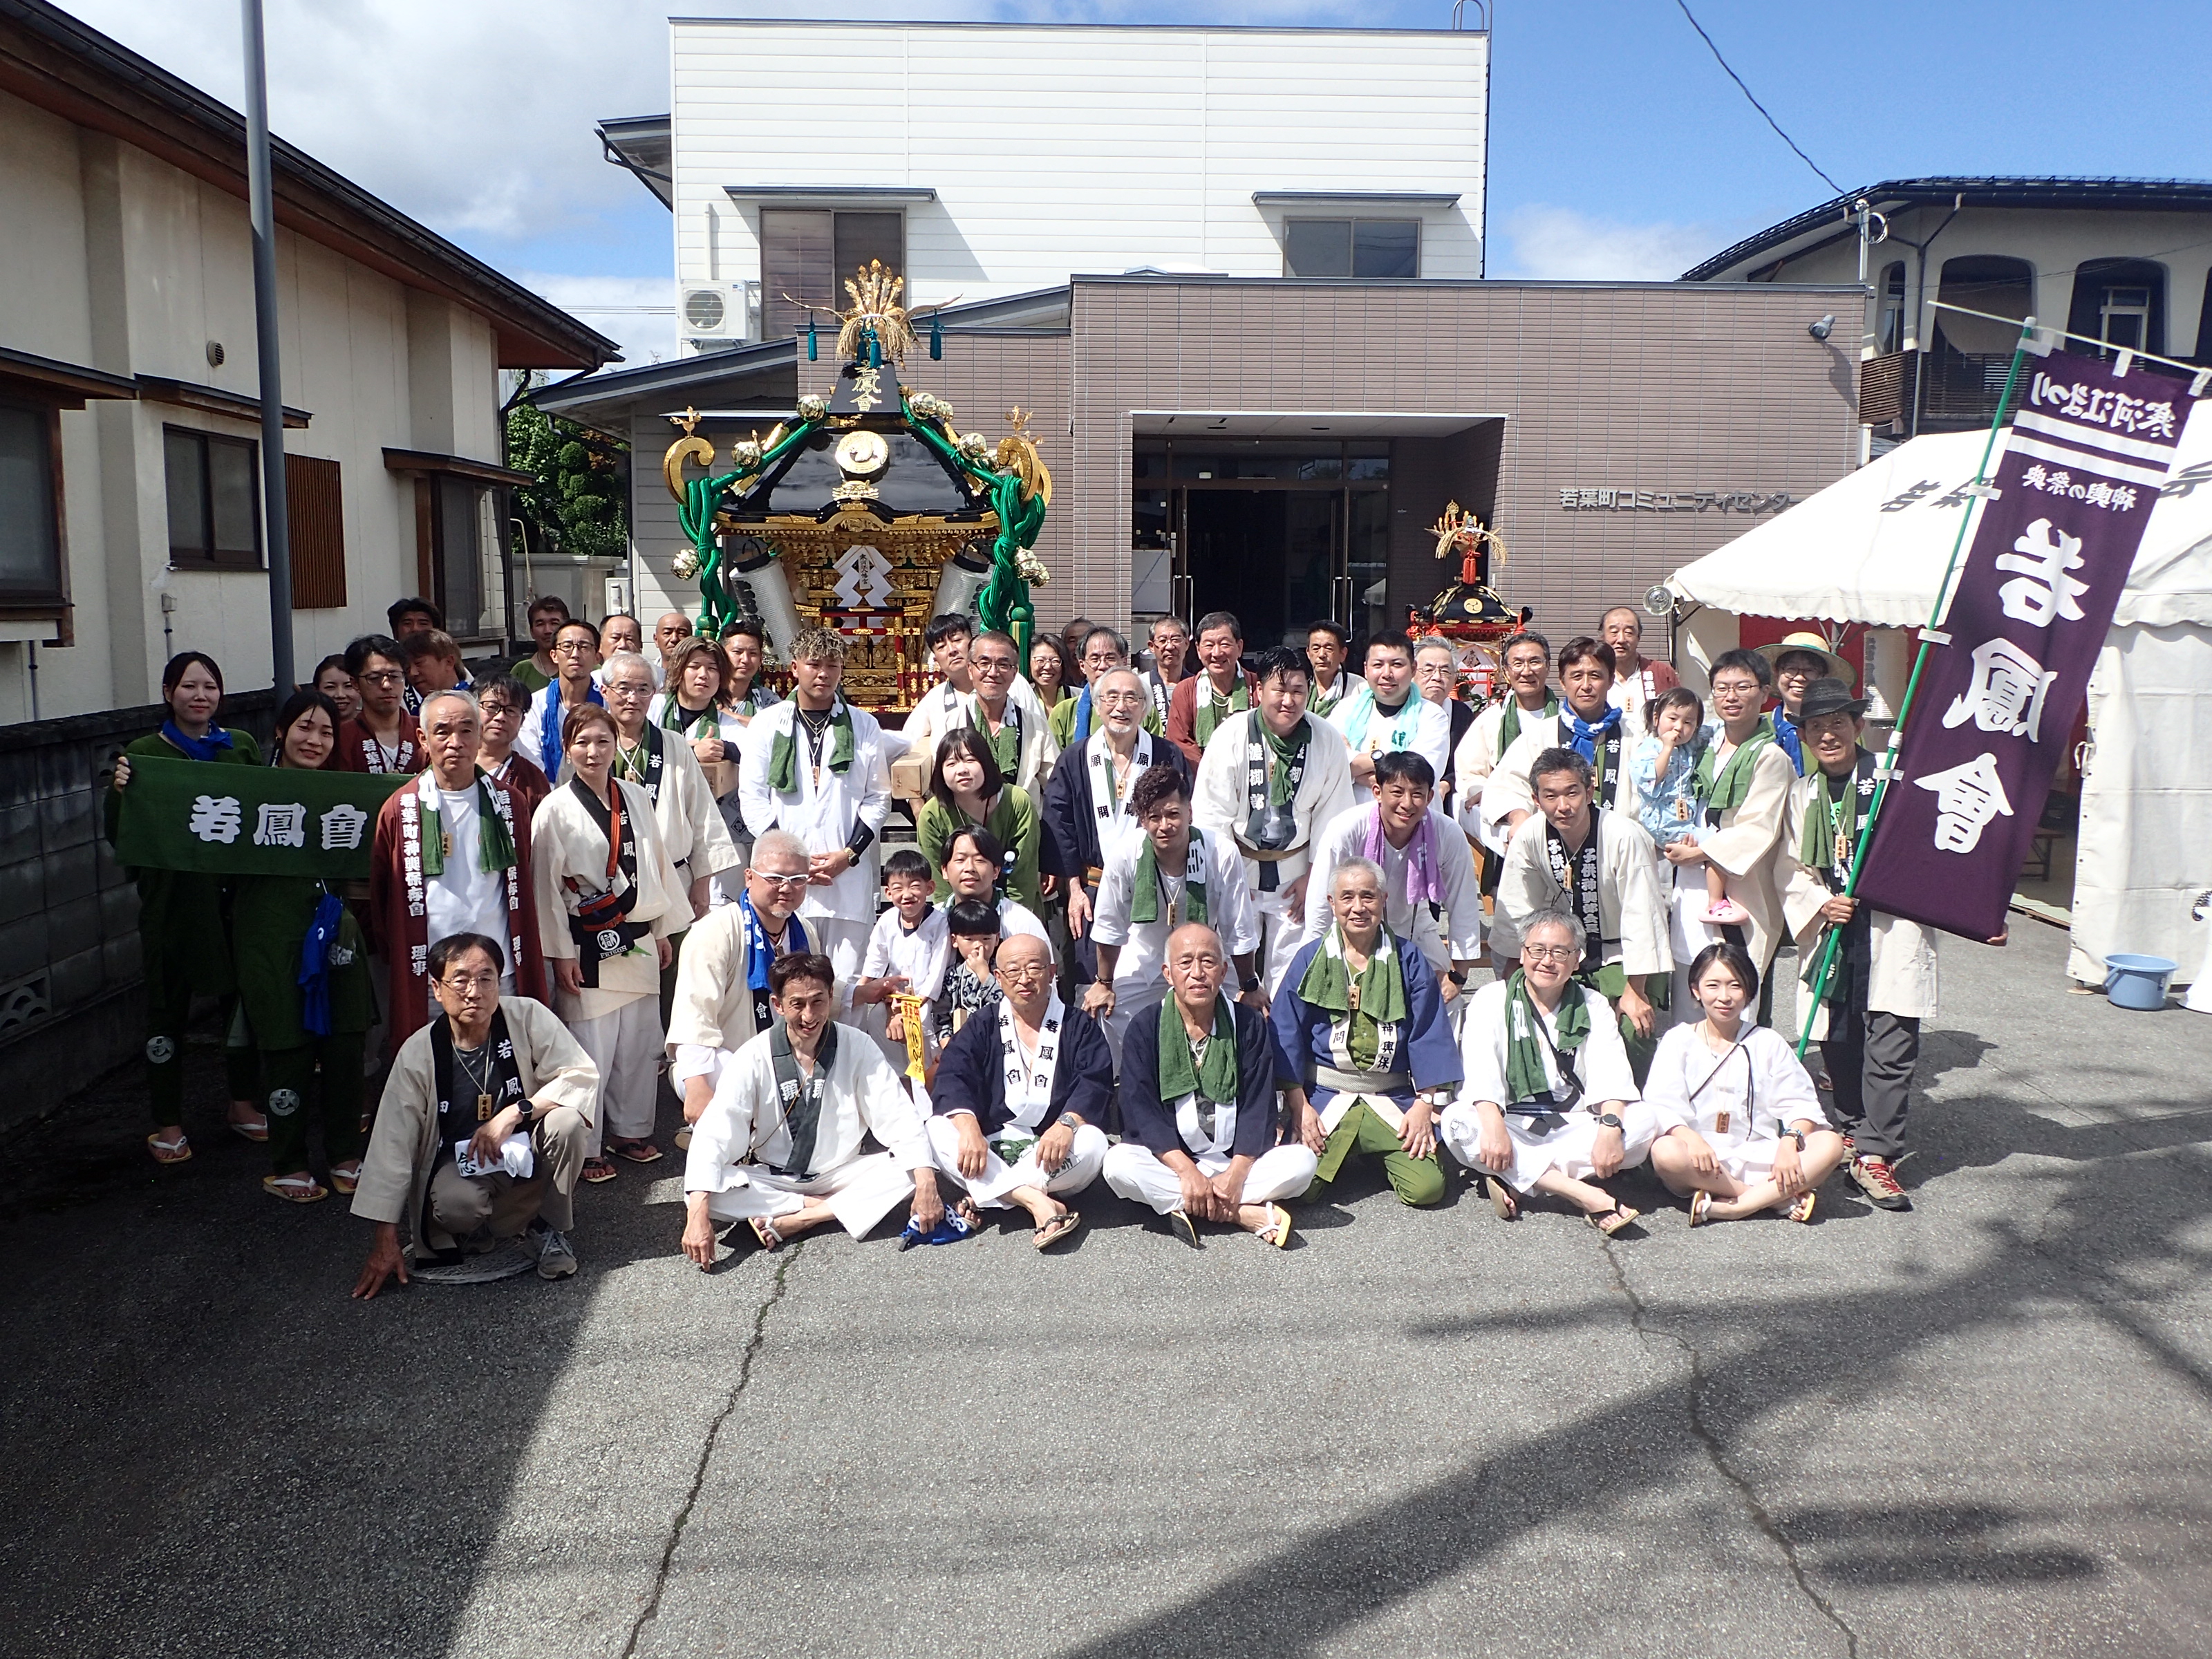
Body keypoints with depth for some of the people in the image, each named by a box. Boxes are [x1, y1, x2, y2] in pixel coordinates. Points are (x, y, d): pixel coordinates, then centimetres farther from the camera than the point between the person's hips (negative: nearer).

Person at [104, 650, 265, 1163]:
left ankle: (244, 1105, 28)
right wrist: (118, 792, -22)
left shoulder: (243, 747, 7)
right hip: (172, 902, -3)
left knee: (244, 999, 11)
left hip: (236, 894, 3)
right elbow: (121, 837, -4)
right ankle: (168, 1125, 16)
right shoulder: (144, 753, -2)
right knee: (168, 1010, 5)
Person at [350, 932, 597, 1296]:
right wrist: (386, 1241, -11)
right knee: (455, 1205, -34)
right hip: (462, 1161, 0)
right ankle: (482, 1228, 6)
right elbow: (393, 1145, -11)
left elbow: (583, 1075, -19)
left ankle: (555, 1229, -6)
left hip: (527, 1149, 1)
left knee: (566, 1122, -31)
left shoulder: (528, 1017, -17)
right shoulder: (418, 1054, -14)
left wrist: (516, 1112, -31)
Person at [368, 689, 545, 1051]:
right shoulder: (401, 809, 2)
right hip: (427, 980, -1)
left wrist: (527, 961, 11)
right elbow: (379, 893, 9)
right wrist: (393, 955, 5)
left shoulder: (507, 802, 7)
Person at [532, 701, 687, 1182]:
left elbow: (658, 864, 13)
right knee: (590, 1050, -2)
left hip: (637, 941, 5)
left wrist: (665, 930, 14)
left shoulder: (636, 798, 6)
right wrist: (561, 954, -9)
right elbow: (546, 887, -7)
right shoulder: (555, 810, -8)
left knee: (639, 1042, 11)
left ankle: (630, 1130, 29)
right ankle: (585, 1148, 11)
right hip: (588, 948, -5)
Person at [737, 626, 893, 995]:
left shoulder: (864, 726, 12)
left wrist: (850, 854, -4)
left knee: (848, 985, -3)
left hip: (850, 876, 0)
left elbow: (878, 798, 9)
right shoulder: (768, 724, 10)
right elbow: (753, 799, 5)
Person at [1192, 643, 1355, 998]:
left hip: (1295, 870, 1)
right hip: (1238, 865, -1)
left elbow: (1331, 816, 1)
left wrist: (1313, 876, 2)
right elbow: (1211, 814, -9)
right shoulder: (1232, 735, -12)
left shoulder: (1328, 740, -7)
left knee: (1292, 968, 4)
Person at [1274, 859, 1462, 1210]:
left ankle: (1380, 1155, 15)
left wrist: (1426, 1102, -5)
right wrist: (1298, 1105, -8)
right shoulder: (1310, 959, 3)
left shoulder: (1409, 961, 6)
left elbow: (1428, 1036, 4)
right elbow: (1288, 1036, 1)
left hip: (1393, 1098, 1)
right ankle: (1337, 1154, 13)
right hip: (1324, 1095, -1)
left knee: (1427, 1188, -16)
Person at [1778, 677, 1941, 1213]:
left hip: (1892, 931, -4)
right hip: (1831, 934, 4)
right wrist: (1820, 905, -6)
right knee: (1837, 1041, 10)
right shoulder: (1801, 794, 13)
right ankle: (1854, 1131, 30)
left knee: (1890, 1045, -6)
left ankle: (1875, 1154, -1)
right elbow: (1791, 868, 13)